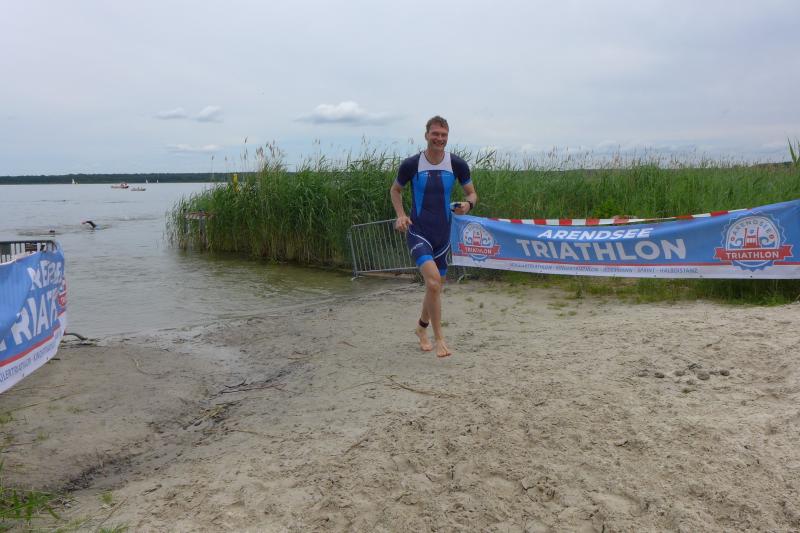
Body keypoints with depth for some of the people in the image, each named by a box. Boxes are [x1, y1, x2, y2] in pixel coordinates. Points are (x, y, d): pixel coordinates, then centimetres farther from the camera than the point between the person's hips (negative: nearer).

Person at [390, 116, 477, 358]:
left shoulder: (457, 165, -3)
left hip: (443, 233, 4)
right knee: (433, 280, -23)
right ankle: (438, 337, -10)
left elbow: (472, 194, 8)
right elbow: (395, 189, 8)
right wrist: (401, 215, -7)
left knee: (436, 286, 14)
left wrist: (468, 204, -15)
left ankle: (422, 327, 41)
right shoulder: (411, 164, -8)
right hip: (418, 232, -4)